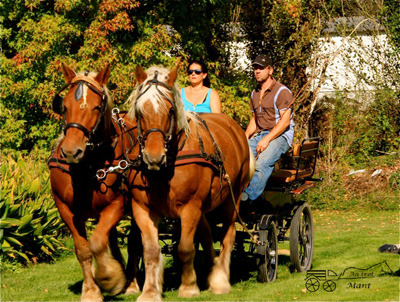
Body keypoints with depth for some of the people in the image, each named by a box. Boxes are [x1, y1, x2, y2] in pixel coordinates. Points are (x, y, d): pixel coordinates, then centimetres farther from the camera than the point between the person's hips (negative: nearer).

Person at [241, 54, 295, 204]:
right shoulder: (255, 93, 18)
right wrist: (246, 136, 5)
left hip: (280, 135, -7)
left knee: (263, 162, -34)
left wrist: (267, 139, -21)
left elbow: (285, 121, -13)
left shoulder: (282, 91, -6)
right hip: (259, 135, 7)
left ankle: (250, 195, -39)